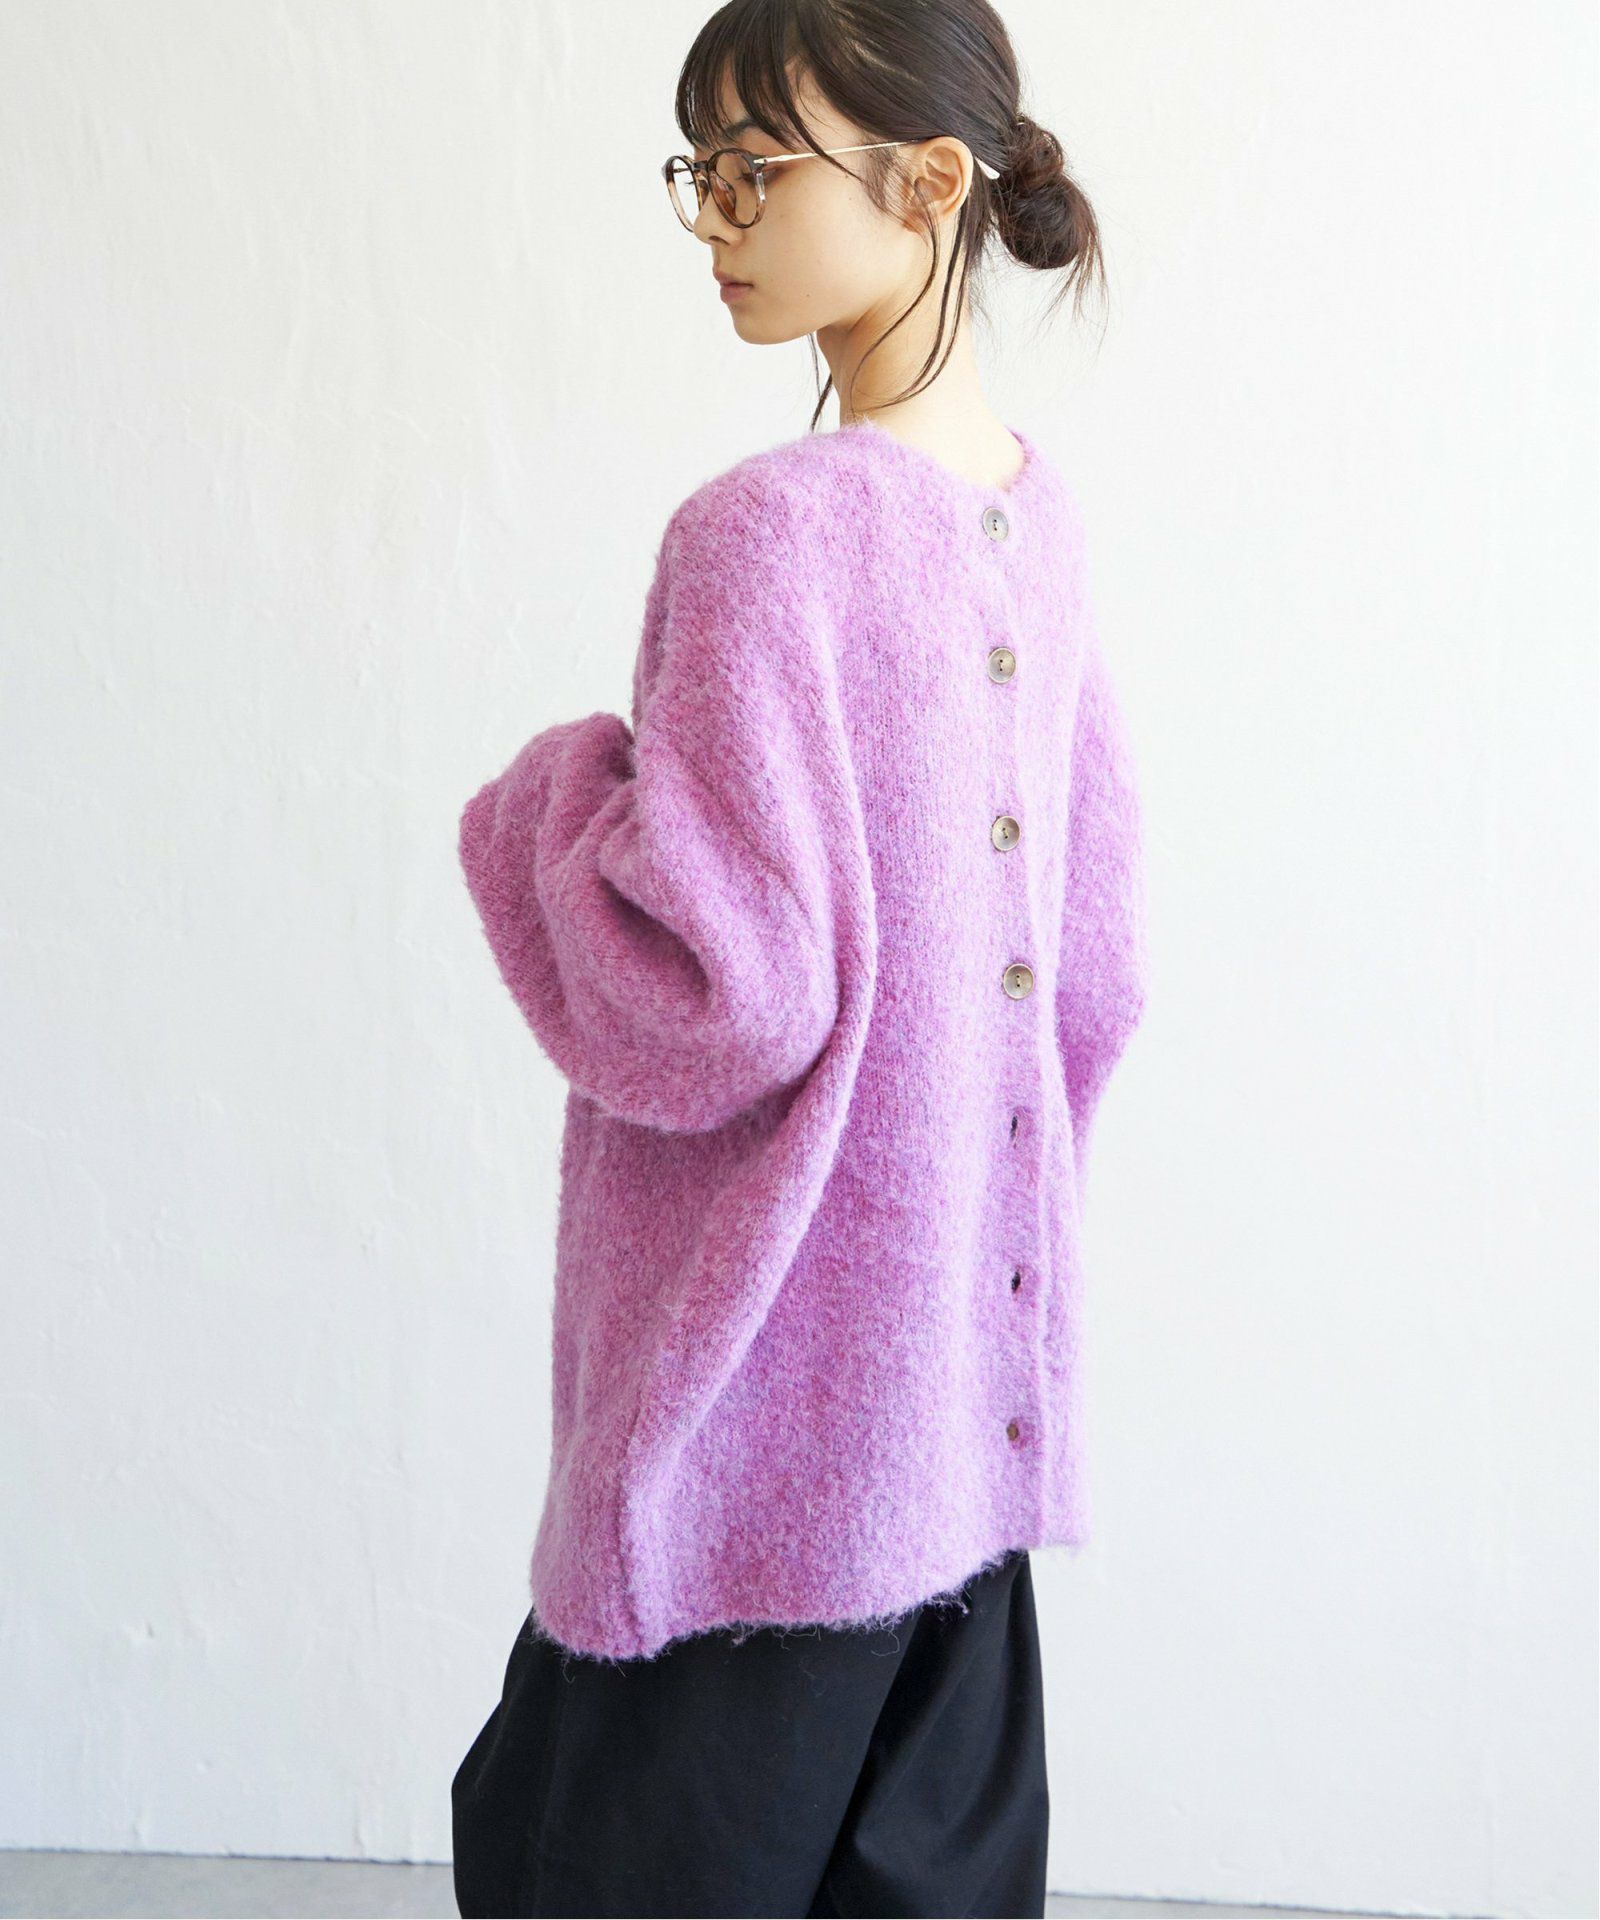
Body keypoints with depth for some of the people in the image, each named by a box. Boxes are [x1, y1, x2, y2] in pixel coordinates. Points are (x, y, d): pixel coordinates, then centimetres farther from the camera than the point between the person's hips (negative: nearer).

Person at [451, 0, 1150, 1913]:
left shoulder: (765, 533, -20)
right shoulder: (1034, 515, 6)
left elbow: (727, 998, -24)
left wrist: (549, 798, -7)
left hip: (774, 1416, -8)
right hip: (976, 1386, 8)